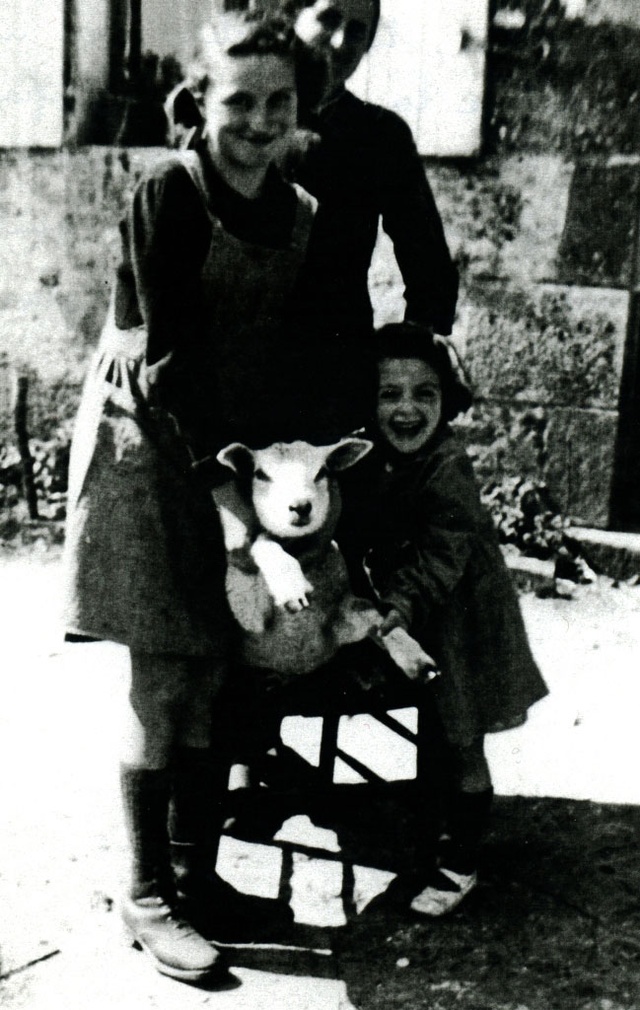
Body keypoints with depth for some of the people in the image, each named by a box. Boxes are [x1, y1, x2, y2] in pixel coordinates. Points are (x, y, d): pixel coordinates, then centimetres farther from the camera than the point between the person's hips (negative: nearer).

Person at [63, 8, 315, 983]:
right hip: (151, 445, -6)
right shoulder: (168, 194, -11)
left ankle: (198, 871, 21)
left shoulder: (299, 214, 7)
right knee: (166, 682, -4)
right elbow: (165, 352, -15)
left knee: (220, 673, 7)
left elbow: (282, 347, 12)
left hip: (240, 451, 6)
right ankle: (148, 897, 9)